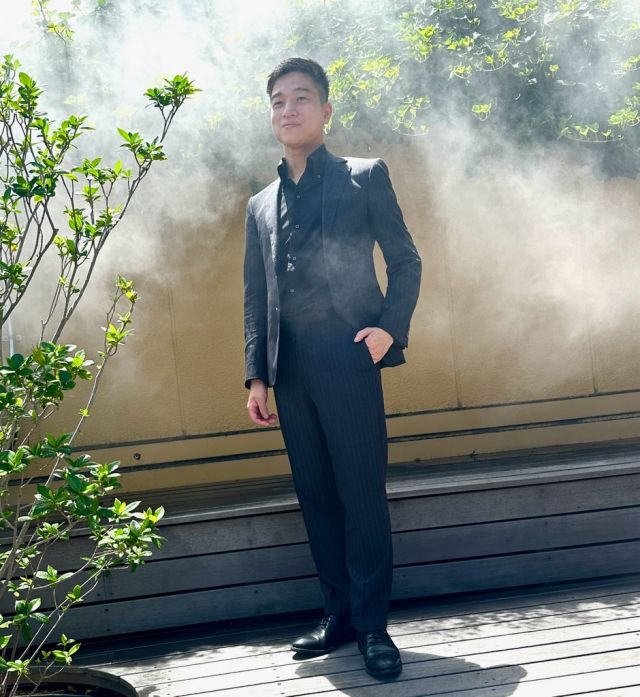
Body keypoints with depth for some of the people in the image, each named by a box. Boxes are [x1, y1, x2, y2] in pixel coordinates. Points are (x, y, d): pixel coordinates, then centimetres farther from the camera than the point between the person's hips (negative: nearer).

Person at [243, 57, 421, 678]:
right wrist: (257, 375, 10)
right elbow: (255, 298, 17)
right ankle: (338, 612, 18)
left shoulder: (365, 177, 7)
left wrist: (391, 326, -10)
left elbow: (406, 260, 6)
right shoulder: (260, 205, 18)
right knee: (316, 496, 8)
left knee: (362, 493, -5)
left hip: (348, 362, -4)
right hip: (290, 370, 5)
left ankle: (372, 624, 3)